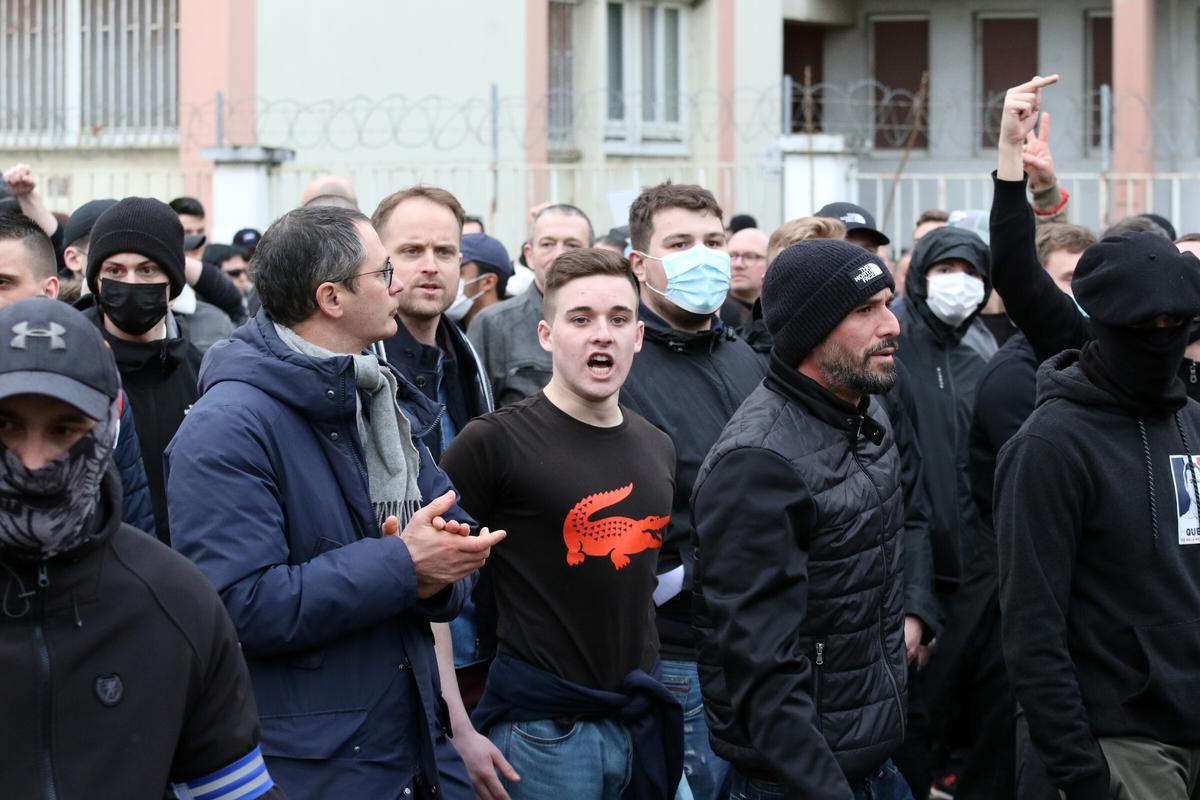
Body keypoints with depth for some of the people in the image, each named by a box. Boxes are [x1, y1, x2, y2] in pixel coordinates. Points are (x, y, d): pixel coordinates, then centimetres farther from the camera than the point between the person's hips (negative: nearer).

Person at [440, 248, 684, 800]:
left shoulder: (658, 449, 10)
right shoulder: (493, 443, -10)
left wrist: (656, 698, 15)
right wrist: (458, 730, -13)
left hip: (643, 722, 6)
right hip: (541, 729, -6)